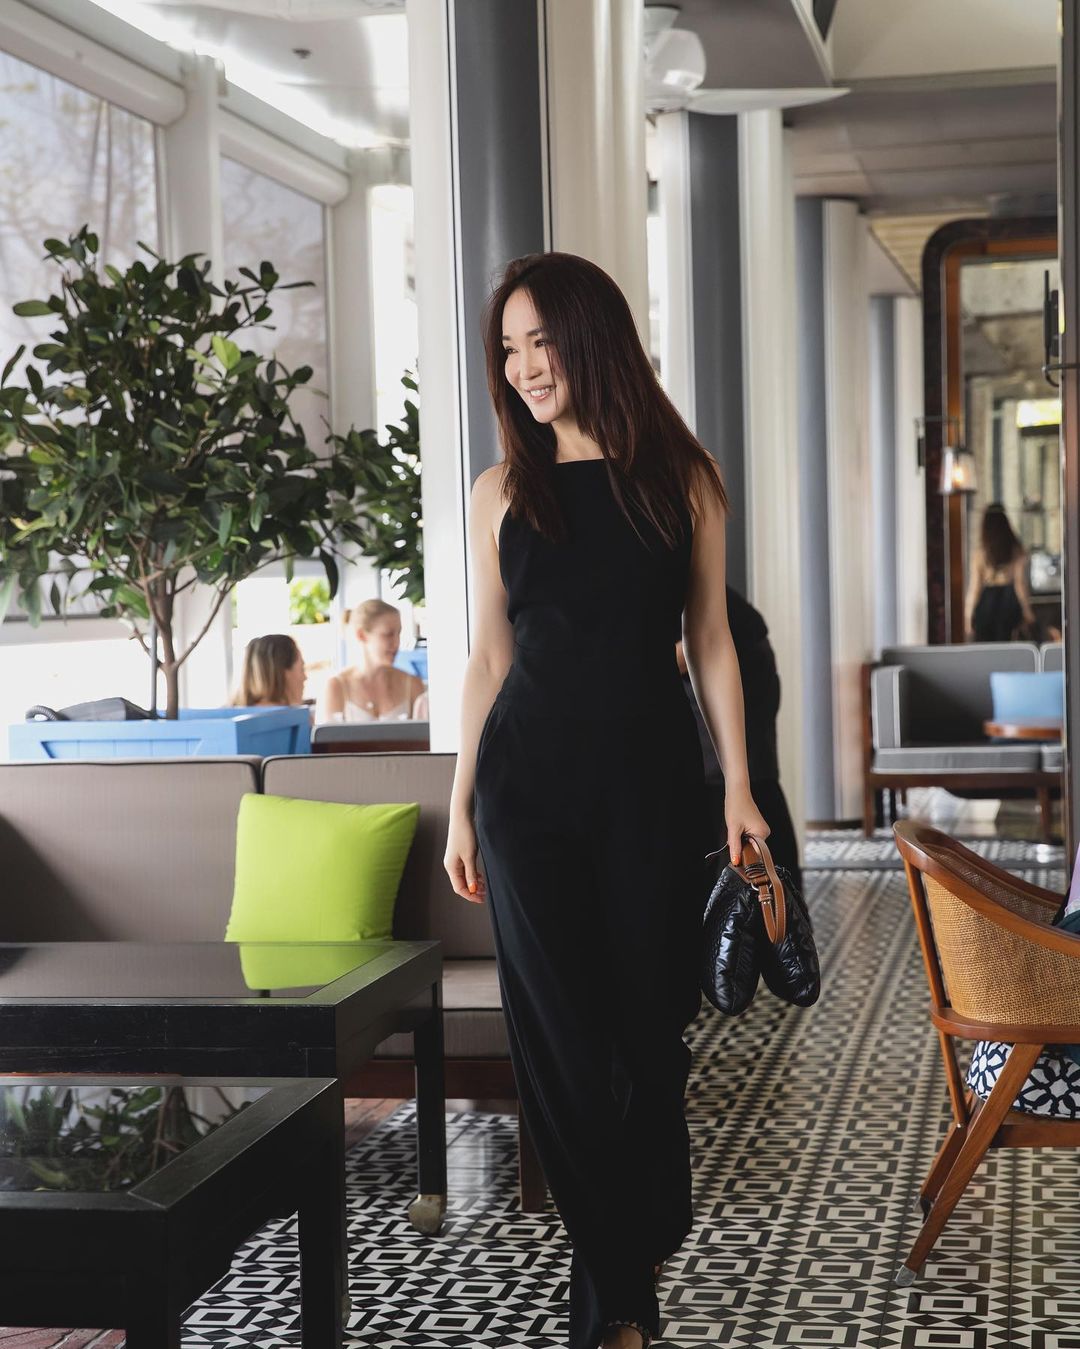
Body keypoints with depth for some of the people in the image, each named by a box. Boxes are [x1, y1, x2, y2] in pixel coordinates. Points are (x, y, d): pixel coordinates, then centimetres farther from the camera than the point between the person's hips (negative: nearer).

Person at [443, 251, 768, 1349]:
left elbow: (709, 640, 5)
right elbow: (491, 653, 9)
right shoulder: (503, 491, 6)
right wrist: (459, 805, 6)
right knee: (559, 1025, 1)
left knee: (648, 1018, 3)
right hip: (528, 776, 1)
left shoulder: (681, 478, 3)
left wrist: (739, 787, 0)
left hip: (650, 775, -1)